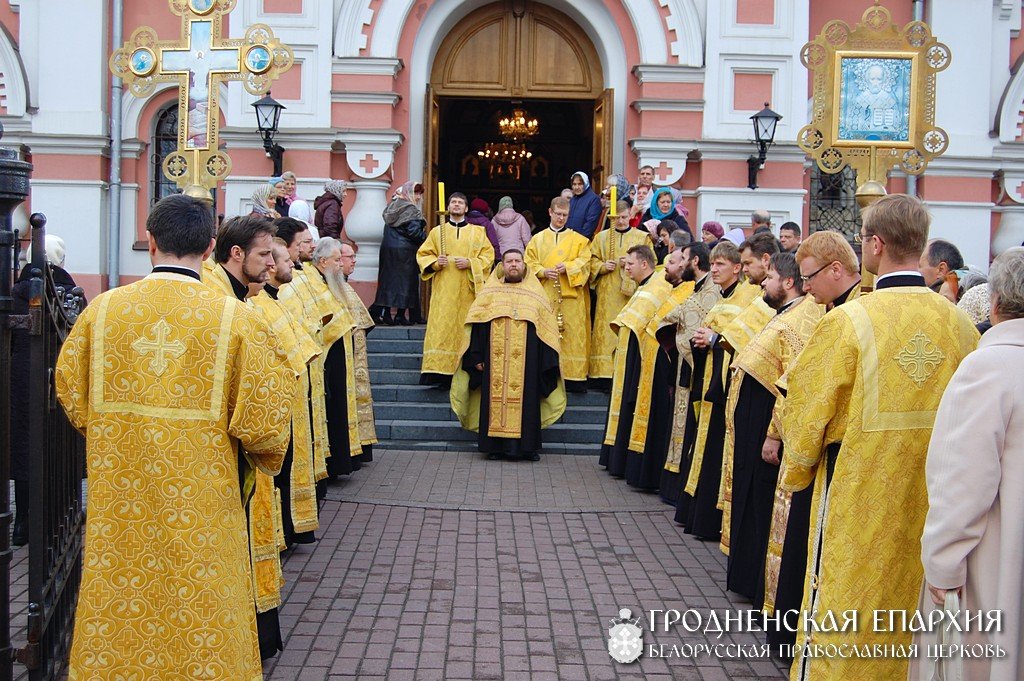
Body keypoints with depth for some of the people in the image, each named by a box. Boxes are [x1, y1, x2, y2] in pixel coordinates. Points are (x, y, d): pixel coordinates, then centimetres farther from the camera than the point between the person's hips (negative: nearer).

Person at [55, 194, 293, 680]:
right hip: (201, 506, -2)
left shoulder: (103, 308, -5)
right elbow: (262, 416, -12)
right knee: (198, 610, 13)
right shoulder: (235, 317, -13)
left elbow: (70, 393, 6)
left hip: (119, 501, 2)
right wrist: (265, 457, 9)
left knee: (119, 597, 18)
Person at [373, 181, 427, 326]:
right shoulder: (410, 209, -11)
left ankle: (385, 313, 4)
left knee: (388, 280, 8)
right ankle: (401, 315, 1)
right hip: (404, 250, -7)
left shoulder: (393, 206, 13)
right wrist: (425, 238, -1)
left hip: (387, 248, 7)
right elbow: (414, 232, -17)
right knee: (405, 281, 0)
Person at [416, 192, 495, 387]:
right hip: (443, 290, 0)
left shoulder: (478, 232, 13)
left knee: (466, 328, -4)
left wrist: (470, 263, -10)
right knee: (441, 327, -10)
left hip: (468, 289, 0)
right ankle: (437, 369, -13)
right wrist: (435, 263, -9)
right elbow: (423, 255, 11)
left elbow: (488, 255, 6)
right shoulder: (437, 231, 14)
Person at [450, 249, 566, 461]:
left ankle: (526, 445, 6)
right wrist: (477, 357, -3)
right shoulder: (490, 293, 12)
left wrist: (546, 363, 2)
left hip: (526, 364, 0)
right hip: (495, 363, 0)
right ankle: (495, 446, 5)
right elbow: (476, 326, 7)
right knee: (495, 399, -1)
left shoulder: (536, 293, 12)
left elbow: (547, 329, 10)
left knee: (525, 400, -1)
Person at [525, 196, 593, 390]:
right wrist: (543, 272, -11)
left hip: (570, 296, -1)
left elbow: (584, 261, 0)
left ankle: (573, 375, -3)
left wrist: (567, 267, -17)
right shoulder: (538, 239, 14)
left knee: (571, 334, -5)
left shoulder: (578, 239, 11)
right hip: (545, 295, 1)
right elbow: (529, 262, 7)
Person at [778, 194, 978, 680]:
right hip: (933, 502, 5)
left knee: (837, 614, 8)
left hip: (858, 496, -4)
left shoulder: (847, 322, -17)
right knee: (915, 605, 19)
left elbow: (806, 408, -8)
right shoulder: (959, 323, -3)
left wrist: (795, 470, 11)